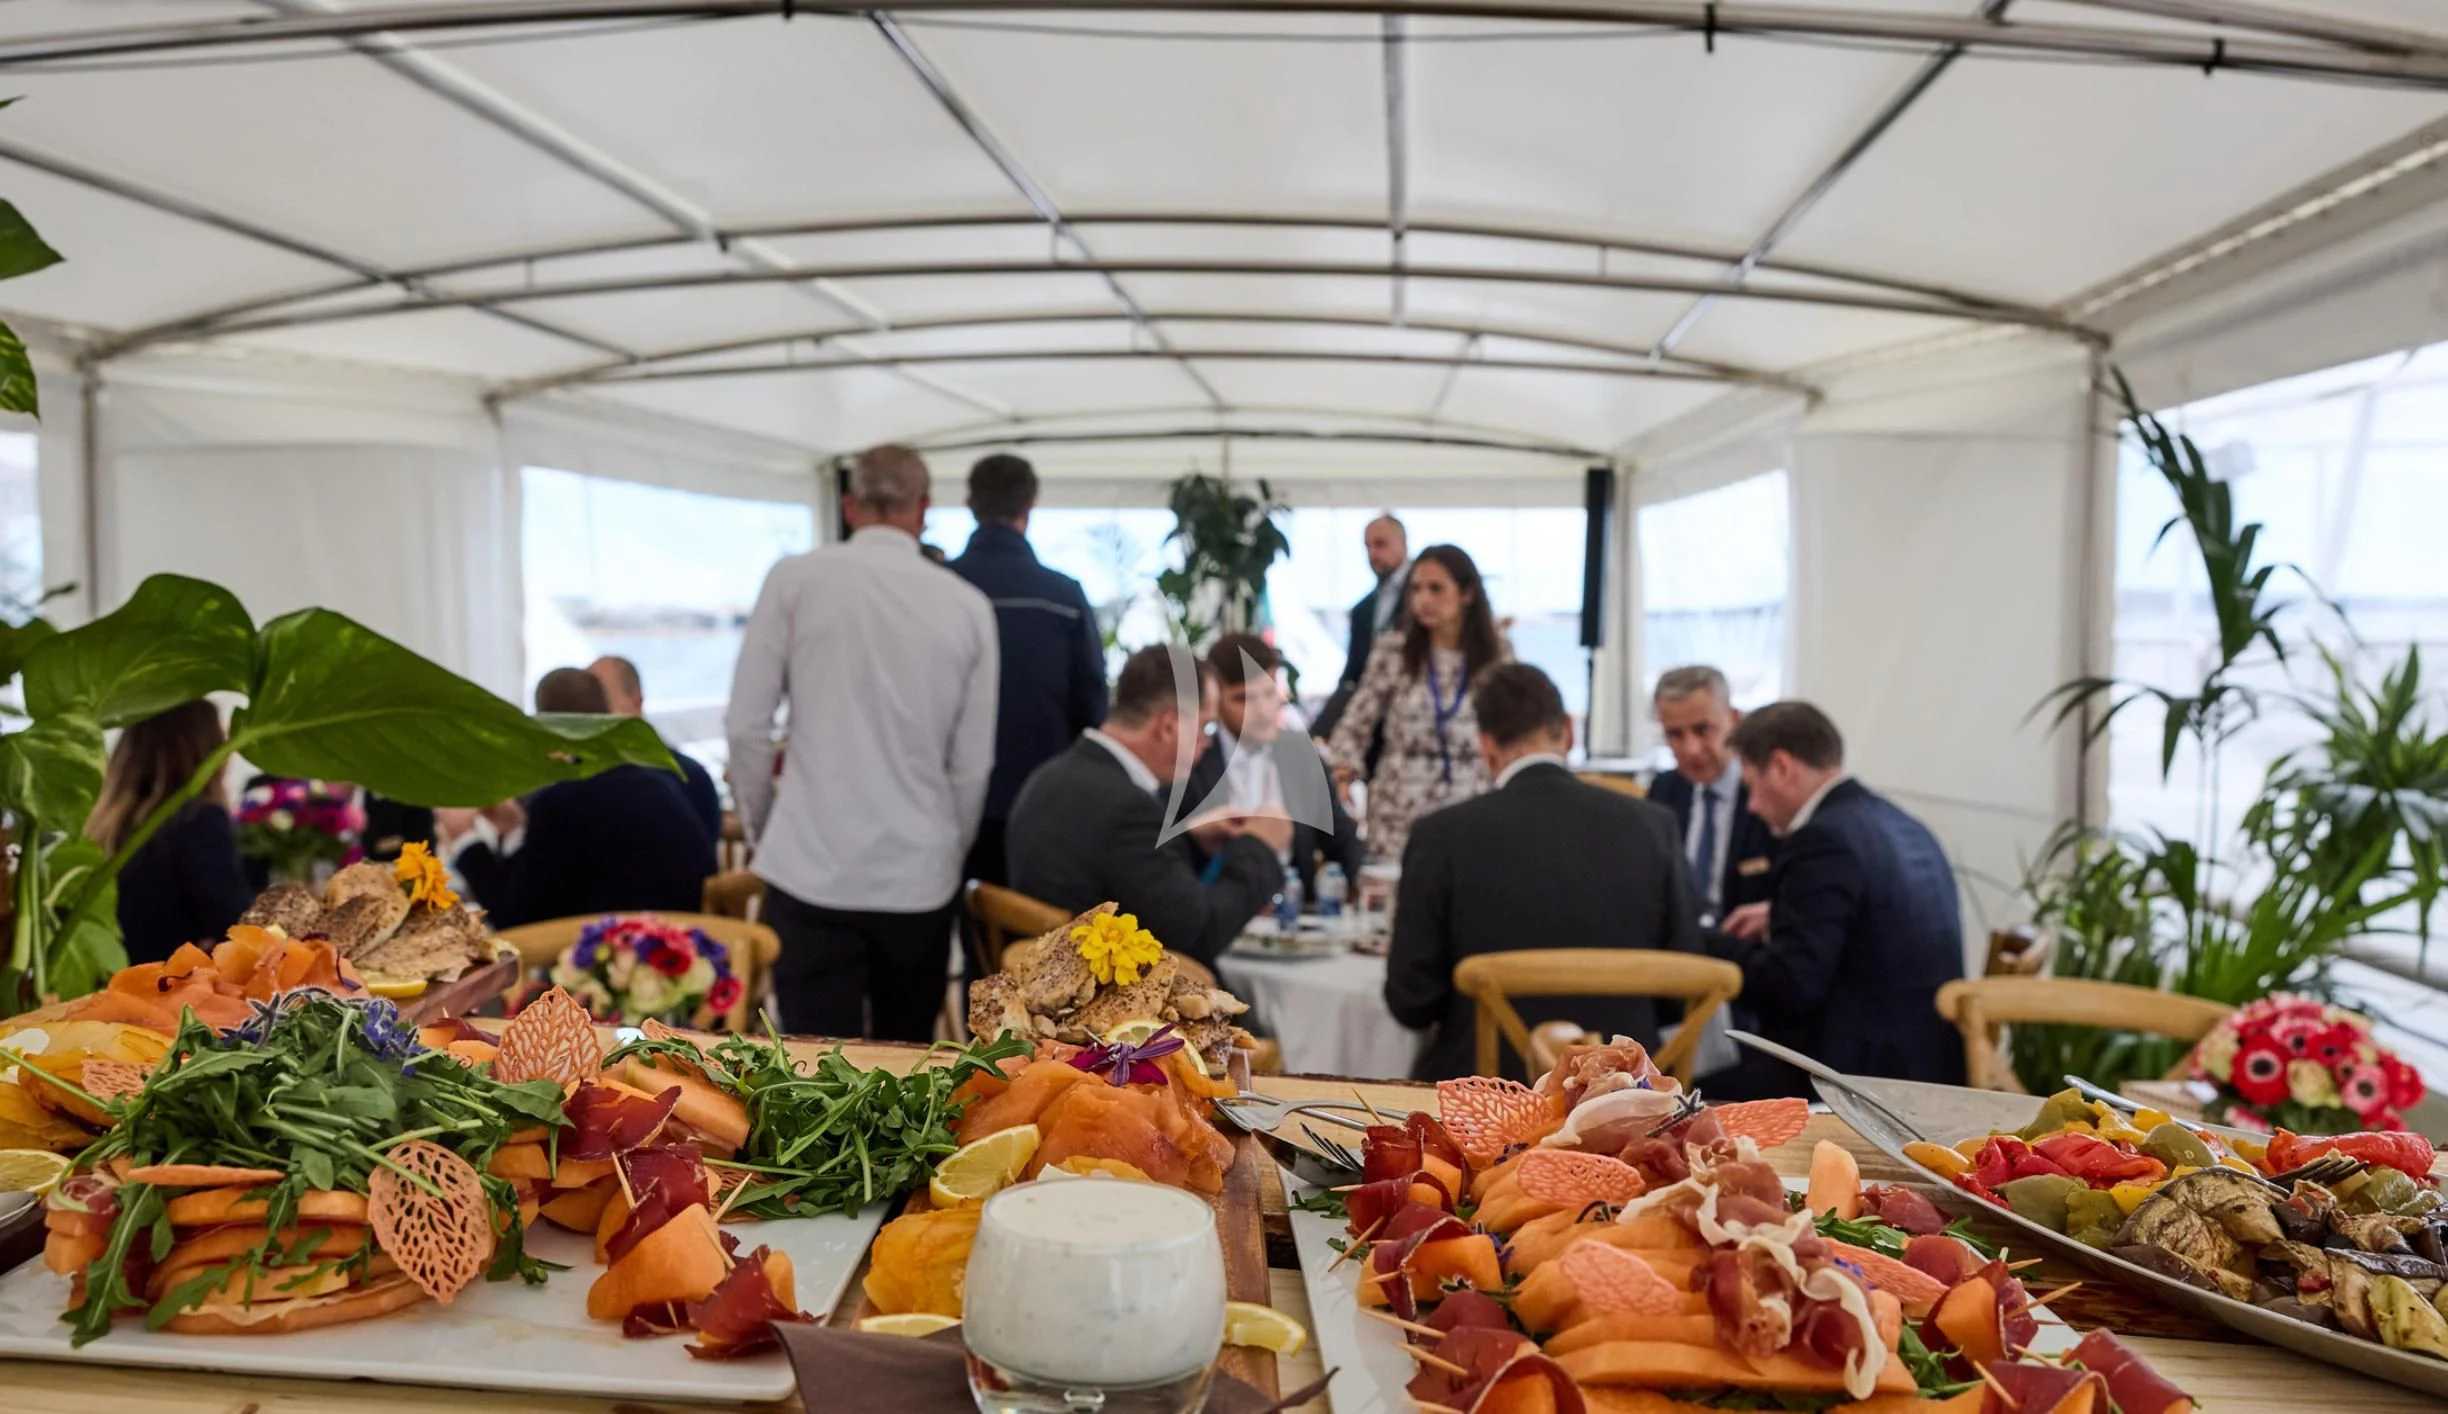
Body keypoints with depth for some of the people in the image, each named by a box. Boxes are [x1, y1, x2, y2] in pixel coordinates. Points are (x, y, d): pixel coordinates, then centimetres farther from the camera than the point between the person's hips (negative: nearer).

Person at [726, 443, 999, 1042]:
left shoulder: (795, 579, -2)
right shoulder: (969, 606, 2)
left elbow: (747, 726, -2)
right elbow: (973, 763, 3)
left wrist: (761, 827, 14)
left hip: (813, 871, -2)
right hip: (921, 877, 2)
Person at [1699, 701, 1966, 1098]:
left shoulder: (1826, 838, -15)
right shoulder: (1905, 828, 12)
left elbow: (1787, 986, -19)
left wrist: (1700, 944, -6)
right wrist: (1781, 920, 20)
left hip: (1863, 1070, -9)